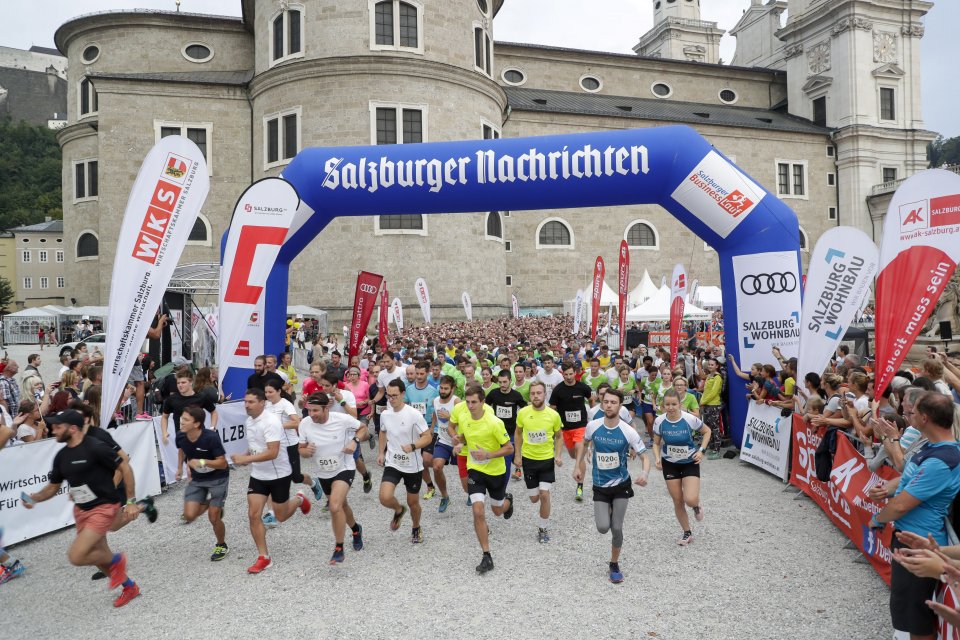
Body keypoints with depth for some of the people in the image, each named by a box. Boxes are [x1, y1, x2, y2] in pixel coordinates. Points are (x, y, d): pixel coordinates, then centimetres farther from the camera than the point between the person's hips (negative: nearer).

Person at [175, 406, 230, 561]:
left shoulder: (211, 437, -29)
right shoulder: (180, 436, -13)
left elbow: (222, 463, -24)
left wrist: (203, 462, -37)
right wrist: (180, 468, 10)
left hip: (217, 479, -5)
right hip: (196, 479, 5)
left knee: (213, 518, -3)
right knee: (189, 516, -9)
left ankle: (222, 546, 25)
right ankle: (207, 503, 25)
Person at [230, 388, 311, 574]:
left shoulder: (271, 422, -25)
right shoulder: (248, 421, 2)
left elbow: (272, 453, -31)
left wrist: (245, 459, -31)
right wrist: (247, 457, 1)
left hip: (279, 475, -6)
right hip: (257, 475, 6)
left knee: (281, 517, 8)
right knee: (253, 515, -4)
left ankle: (299, 500, 41)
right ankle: (264, 558, 8)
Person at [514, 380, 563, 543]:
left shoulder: (553, 415, -12)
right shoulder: (522, 413, -10)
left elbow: (559, 436, 4)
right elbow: (518, 433, 7)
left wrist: (558, 455, -8)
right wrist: (518, 455, 3)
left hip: (547, 459, -2)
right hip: (528, 459, 2)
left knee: (544, 494, -11)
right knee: (534, 498, 10)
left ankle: (543, 529, 11)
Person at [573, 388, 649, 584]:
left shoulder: (629, 431, -17)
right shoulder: (593, 426, -11)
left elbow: (644, 457, -12)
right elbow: (584, 443, 11)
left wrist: (645, 474, -33)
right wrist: (577, 466, 7)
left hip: (621, 485, -1)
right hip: (600, 486, 1)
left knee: (616, 528, 1)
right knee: (603, 528, -10)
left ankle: (614, 565, 27)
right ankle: (607, 513, 28)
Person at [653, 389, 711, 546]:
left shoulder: (690, 419, -21)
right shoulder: (660, 421, -15)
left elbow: (707, 431, -2)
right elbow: (656, 443, -1)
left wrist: (701, 450, -12)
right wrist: (657, 458, -19)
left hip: (690, 463, -2)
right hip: (670, 464, 2)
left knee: (690, 499, -18)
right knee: (677, 502, 7)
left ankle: (697, 506, 22)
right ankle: (687, 533, 30)